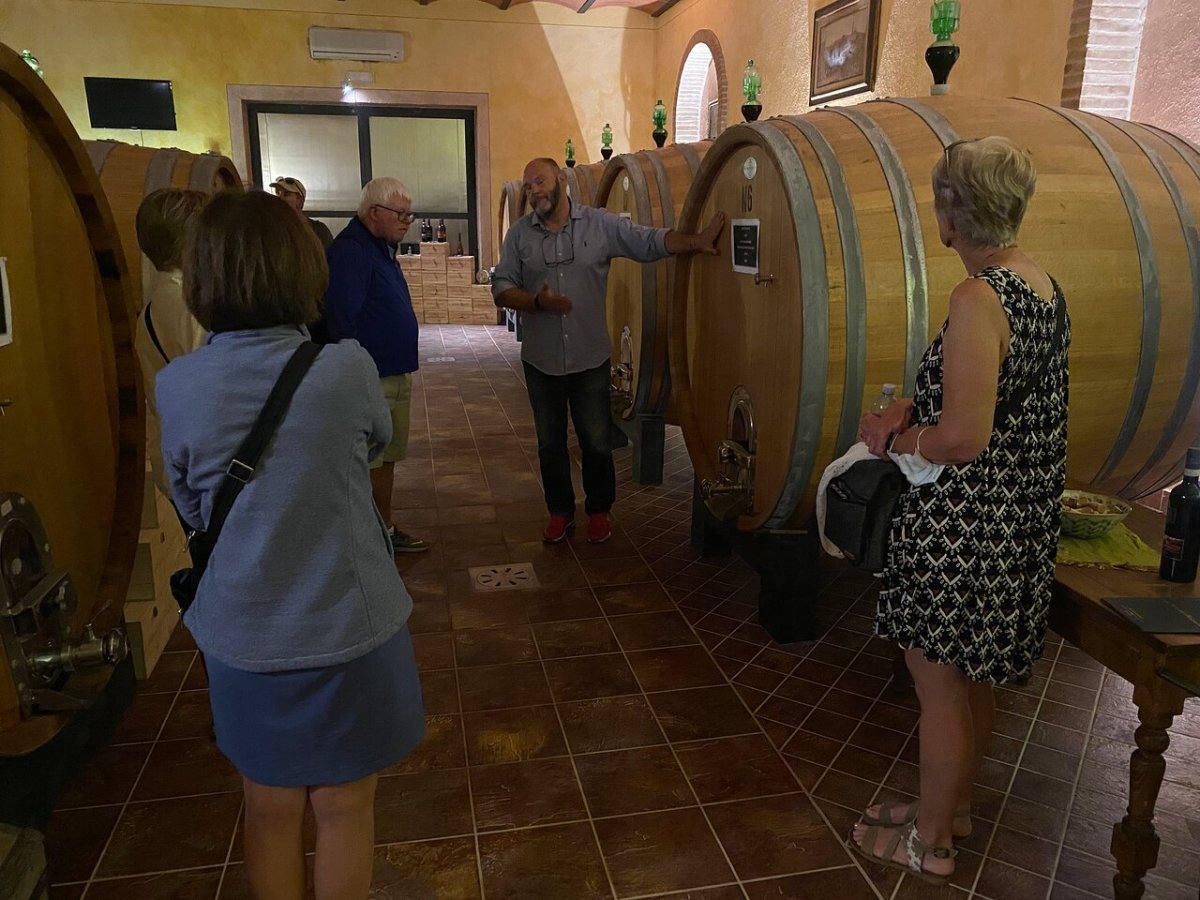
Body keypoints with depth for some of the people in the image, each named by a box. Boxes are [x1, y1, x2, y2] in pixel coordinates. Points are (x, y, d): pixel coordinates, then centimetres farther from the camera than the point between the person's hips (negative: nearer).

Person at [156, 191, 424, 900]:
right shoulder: (347, 368, -17)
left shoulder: (176, 388, -11)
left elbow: (193, 509, 3)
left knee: (272, 809, 21)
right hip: (347, 630, -2)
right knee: (343, 808, 17)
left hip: (244, 638, 2)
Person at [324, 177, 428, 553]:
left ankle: (386, 530, 30)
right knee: (368, 465, -1)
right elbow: (341, 322, -23)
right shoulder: (349, 251, -17)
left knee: (387, 459, 18)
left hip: (396, 375, 10)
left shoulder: (381, 247, 15)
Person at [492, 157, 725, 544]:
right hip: (541, 360, 2)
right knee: (550, 442, 13)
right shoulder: (519, 234, 1)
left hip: (590, 357, -1)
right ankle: (560, 511, 32)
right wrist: (537, 301, -18)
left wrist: (696, 242, -19)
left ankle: (599, 510, 29)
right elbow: (501, 290, -1)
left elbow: (651, 241, -5)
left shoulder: (601, 224, -2)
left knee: (596, 442, 8)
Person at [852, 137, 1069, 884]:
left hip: (961, 524, -9)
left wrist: (890, 438, -10)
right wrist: (917, 410, 5)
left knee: (940, 679, 8)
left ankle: (930, 842, 27)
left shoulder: (979, 299, -23)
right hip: (1019, 517, 9)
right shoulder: (1045, 288, 5)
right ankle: (955, 804, 42)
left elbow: (963, 438, -28)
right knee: (976, 672, 22)